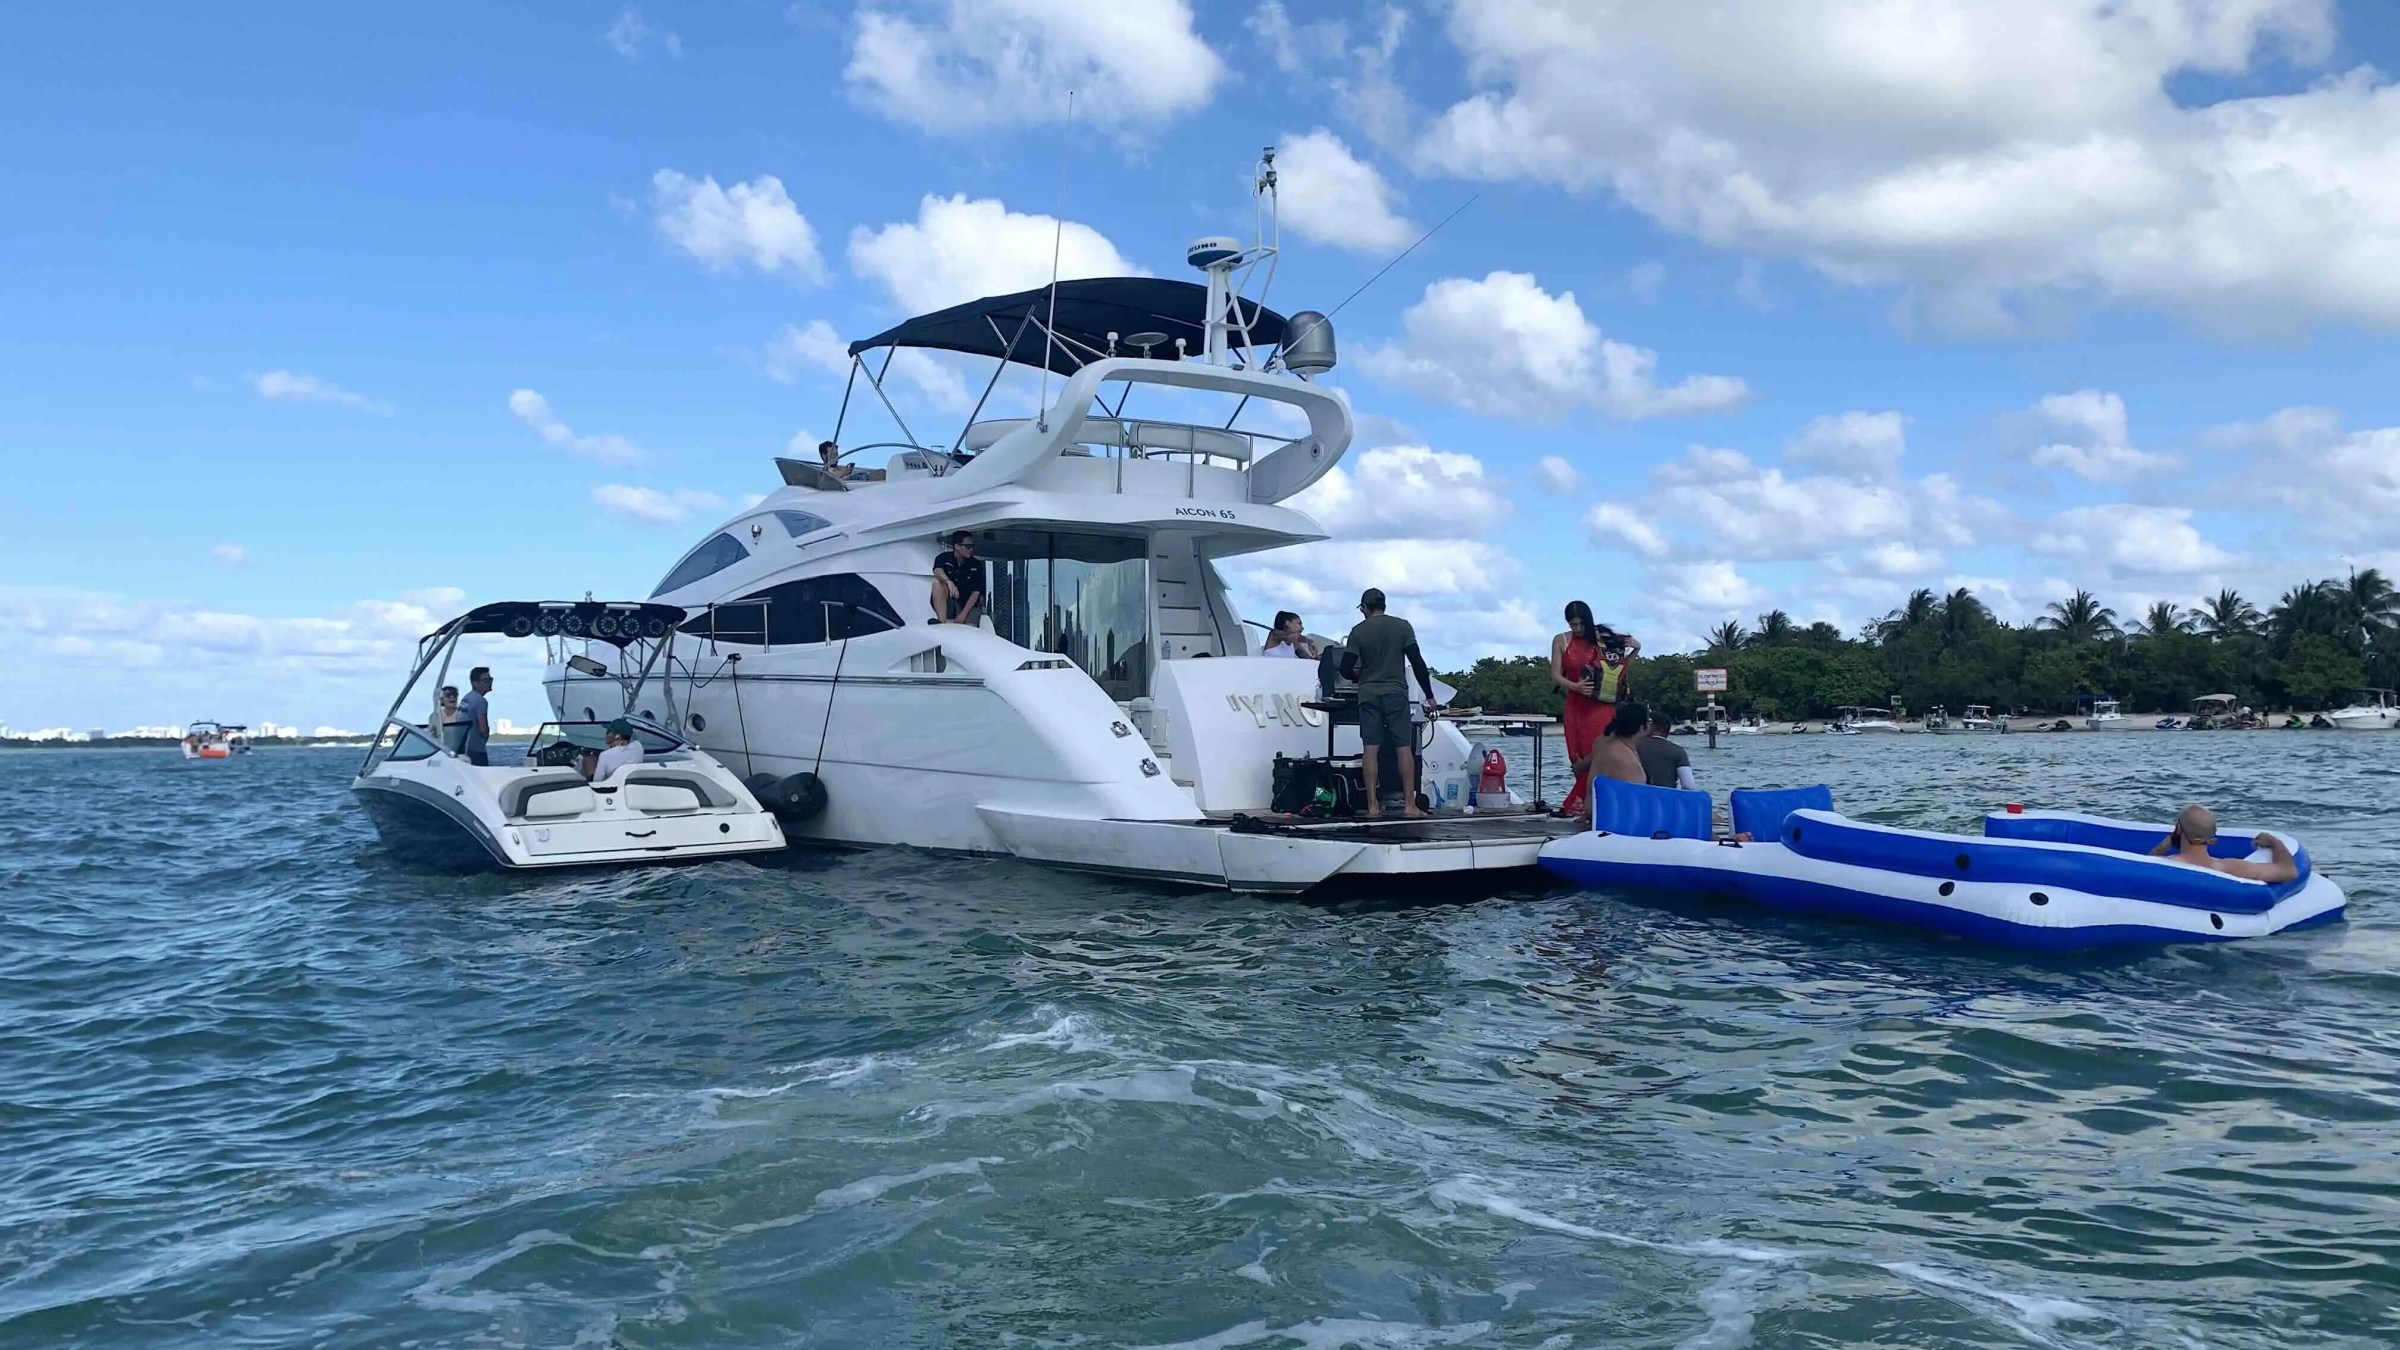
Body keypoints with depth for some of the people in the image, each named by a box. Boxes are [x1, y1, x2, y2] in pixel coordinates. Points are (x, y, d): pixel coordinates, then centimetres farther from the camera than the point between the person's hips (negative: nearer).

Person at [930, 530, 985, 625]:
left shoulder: (976, 565, -3)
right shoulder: (944, 558, -5)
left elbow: (976, 592, -6)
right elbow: (937, 571, -28)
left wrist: (963, 614, -17)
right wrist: (948, 581, -51)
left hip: (968, 605, 0)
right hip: (946, 604, 1)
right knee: (938, 582, -29)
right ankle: (942, 622, -32)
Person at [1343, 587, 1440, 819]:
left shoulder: (1358, 631, 1)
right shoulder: (1402, 626, 0)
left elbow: (1346, 667, -1)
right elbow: (1417, 662, -3)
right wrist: (1429, 695, 2)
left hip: (1368, 695, 1)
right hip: (1396, 694, 0)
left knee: (1371, 750, 0)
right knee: (1404, 749, 2)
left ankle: (1373, 806, -2)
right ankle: (1409, 804, -1)